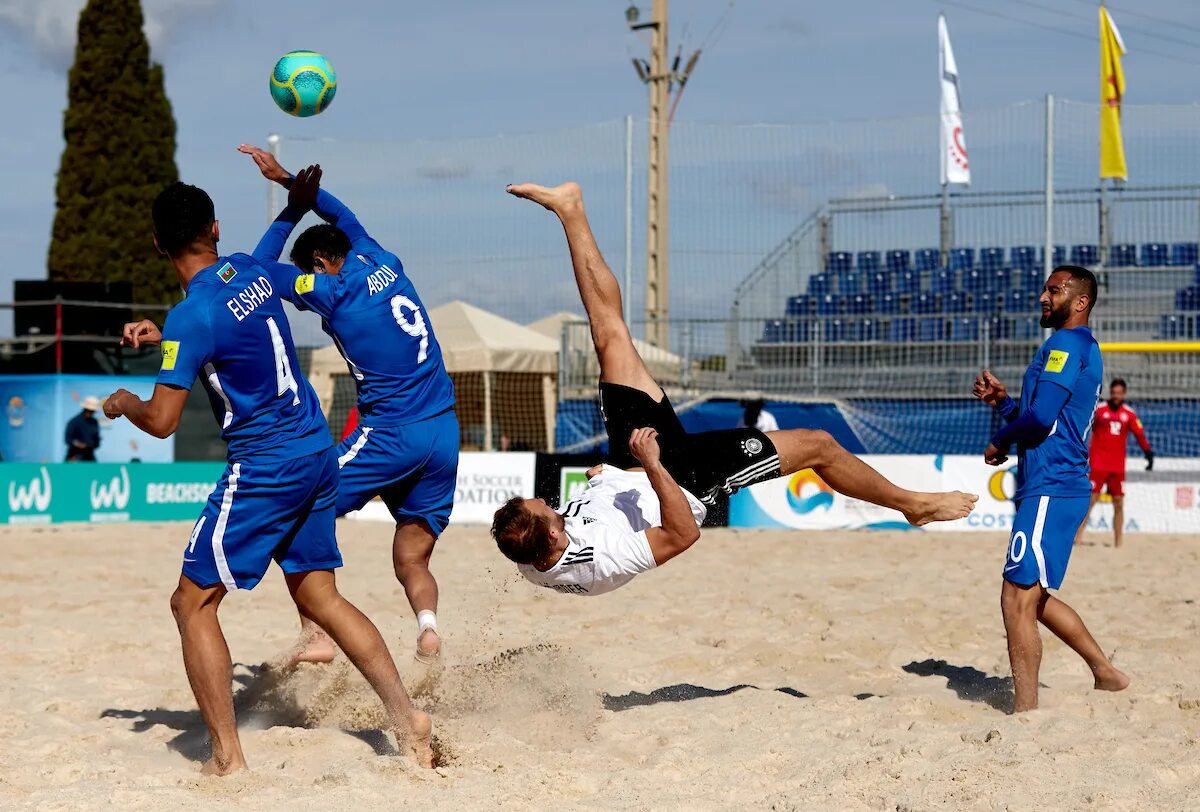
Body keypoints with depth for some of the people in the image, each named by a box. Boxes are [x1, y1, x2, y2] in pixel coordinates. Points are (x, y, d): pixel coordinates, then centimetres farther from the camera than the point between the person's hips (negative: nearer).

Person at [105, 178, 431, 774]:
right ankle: (406, 719, 9)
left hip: (264, 469, -8)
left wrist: (123, 403, 4)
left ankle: (227, 758, -5)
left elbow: (161, 421, -16)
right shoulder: (250, 271, 6)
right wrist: (163, 336, 20)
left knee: (193, 602, -1)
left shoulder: (191, 316, -18)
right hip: (318, 455, 8)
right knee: (318, 596, 15)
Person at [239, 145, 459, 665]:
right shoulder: (385, 265, 13)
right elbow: (343, 217, 31)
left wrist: (293, 207, 15)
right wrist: (287, 179, 32)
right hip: (445, 432, 7)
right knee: (412, 562, 11)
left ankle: (316, 635, -8)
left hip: (390, 434, -7)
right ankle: (428, 628, -18)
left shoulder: (333, 290, -5)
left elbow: (262, 267, 6)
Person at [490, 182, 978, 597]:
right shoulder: (599, 561, -40)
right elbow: (682, 535, -36)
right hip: (689, 473, -6)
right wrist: (653, 466, -44)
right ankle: (911, 505, 28)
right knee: (817, 445, 1)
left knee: (610, 333, 6)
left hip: (623, 462, 6)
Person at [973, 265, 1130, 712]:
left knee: (1017, 600, -12)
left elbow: (1041, 417, -21)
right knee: (1034, 599, 20)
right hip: (1060, 486, 11)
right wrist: (1002, 400, 13)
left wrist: (1000, 441, -4)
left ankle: (1025, 713, -13)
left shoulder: (1065, 344, -10)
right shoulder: (1084, 349, 22)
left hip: (1050, 488, -11)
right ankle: (1106, 674, 27)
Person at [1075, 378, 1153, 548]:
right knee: (1090, 499, -9)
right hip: (1098, 464, -4)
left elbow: (1139, 434, 8)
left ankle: (1118, 543, 12)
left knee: (1119, 504, 5)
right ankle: (1078, 538, -9)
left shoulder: (1129, 414, 7)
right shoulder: (1099, 410, -2)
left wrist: (1148, 452, -4)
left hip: (1118, 466, 4)